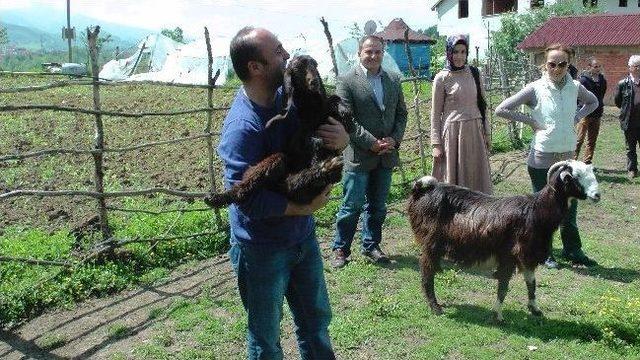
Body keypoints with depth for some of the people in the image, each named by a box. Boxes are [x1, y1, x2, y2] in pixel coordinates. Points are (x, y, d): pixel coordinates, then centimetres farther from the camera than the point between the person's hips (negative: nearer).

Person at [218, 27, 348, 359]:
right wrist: (304, 206, -22)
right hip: (262, 250, -6)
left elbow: (328, 125, 4)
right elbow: (246, 199, -30)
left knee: (317, 320, 23)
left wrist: (342, 137, -20)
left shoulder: (290, 95, -5)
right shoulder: (241, 126, -26)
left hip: (303, 236, 7)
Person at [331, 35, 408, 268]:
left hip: (386, 155, 5)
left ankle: (371, 246, 27)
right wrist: (371, 143, -16)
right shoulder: (347, 81, -6)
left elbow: (401, 113, 12)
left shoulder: (394, 80, 10)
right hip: (359, 156, -5)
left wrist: (394, 139, -4)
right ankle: (341, 249, 14)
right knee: (352, 206, 1)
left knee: (377, 205, 14)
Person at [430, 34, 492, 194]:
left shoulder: (474, 73, 7)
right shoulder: (442, 78, -4)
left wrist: (486, 133, 13)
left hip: (475, 131, 4)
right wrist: (436, 143, -7)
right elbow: (435, 113, -3)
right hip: (453, 132, -4)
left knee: (476, 175, 9)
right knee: (454, 175, 3)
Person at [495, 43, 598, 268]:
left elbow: (593, 102, 24)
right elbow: (501, 109, -11)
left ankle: (572, 250, 29)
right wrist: (531, 121, -11)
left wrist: (576, 118, 7)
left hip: (567, 156, 4)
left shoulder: (575, 87, 2)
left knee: (570, 204, 13)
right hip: (542, 157, -4)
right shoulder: (536, 89, -10)